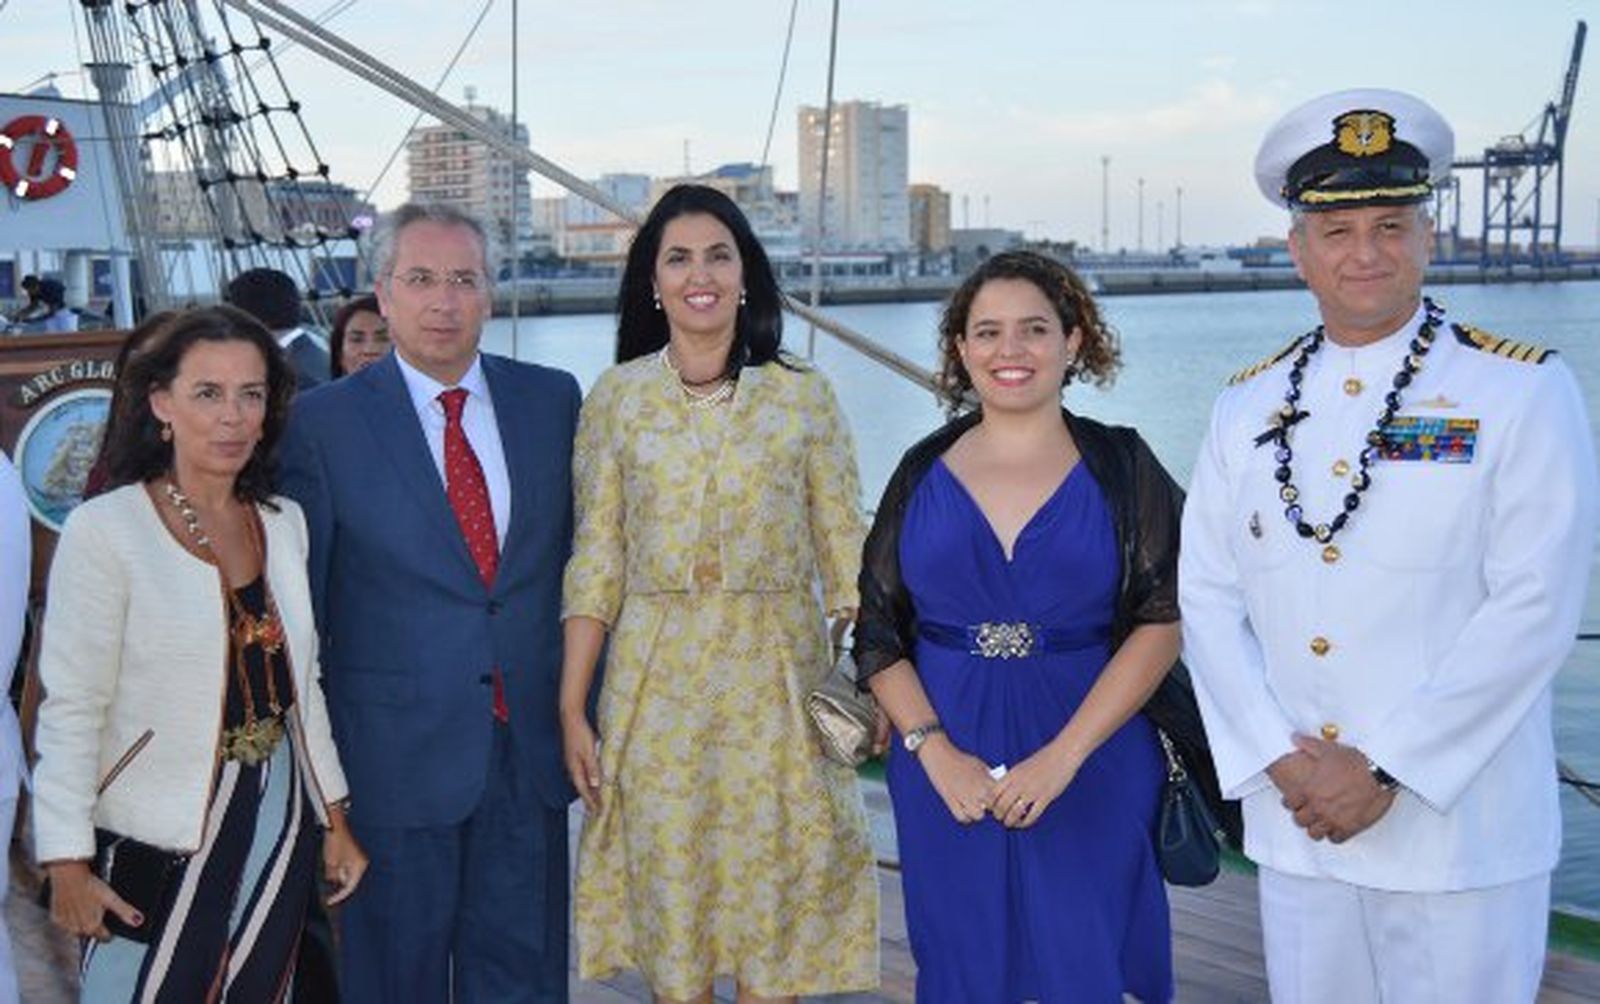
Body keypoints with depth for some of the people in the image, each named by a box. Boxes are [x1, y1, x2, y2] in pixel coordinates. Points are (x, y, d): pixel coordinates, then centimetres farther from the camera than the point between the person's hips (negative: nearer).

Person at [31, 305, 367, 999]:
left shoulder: (285, 524, 6)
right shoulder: (104, 531, -11)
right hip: (160, 845, -5)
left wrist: (335, 819, 13)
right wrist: (66, 863, -13)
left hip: (280, 829, 5)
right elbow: (70, 709, -11)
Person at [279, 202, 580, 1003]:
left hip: (531, 746, 3)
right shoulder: (324, 420, -4)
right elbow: (297, 597, -1)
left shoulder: (552, 398, 4)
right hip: (397, 749, -2)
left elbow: (579, 553, 9)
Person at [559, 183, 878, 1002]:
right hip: (656, 683, 1)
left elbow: (845, 554, 2)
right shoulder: (616, 397, 2)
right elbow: (594, 564, 2)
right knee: (666, 899, 8)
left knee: (774, 897, 6)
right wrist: (572, 708, -1)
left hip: (775, 679, 0)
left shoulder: (803, 395, 1)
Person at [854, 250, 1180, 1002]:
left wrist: (1064, 756, -17)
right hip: (948, 768, 2)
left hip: (1094, 768, -1)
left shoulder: (1120, 466, -1)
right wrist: (935, 752, -12)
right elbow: (877, 634, 3)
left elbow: (1161, 622, -8)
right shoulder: (925, 472, 4)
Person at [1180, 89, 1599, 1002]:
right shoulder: (1248, 409, 7)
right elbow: (1207, 595, 3)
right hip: (1295, 825, 4)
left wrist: (1383, 768, -15)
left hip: (1460, 832, -3)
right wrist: (1278, 757, -9)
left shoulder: (1525, 392, -5)